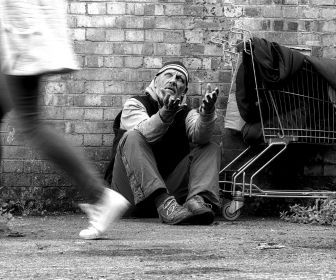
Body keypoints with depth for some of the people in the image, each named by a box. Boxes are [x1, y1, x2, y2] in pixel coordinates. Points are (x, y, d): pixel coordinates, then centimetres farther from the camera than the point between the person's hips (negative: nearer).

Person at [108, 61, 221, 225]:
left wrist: (207, 112, -31)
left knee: (211, 149, -7)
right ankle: (164, 204, -47)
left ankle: (198, 199, -38)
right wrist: (165, 113, -38)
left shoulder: (186, 113, 16)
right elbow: (144, 133, -18)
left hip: (170, 184, 3)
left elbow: (199, 136, -10)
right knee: (132, 138, -26)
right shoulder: (135, 104, 6)